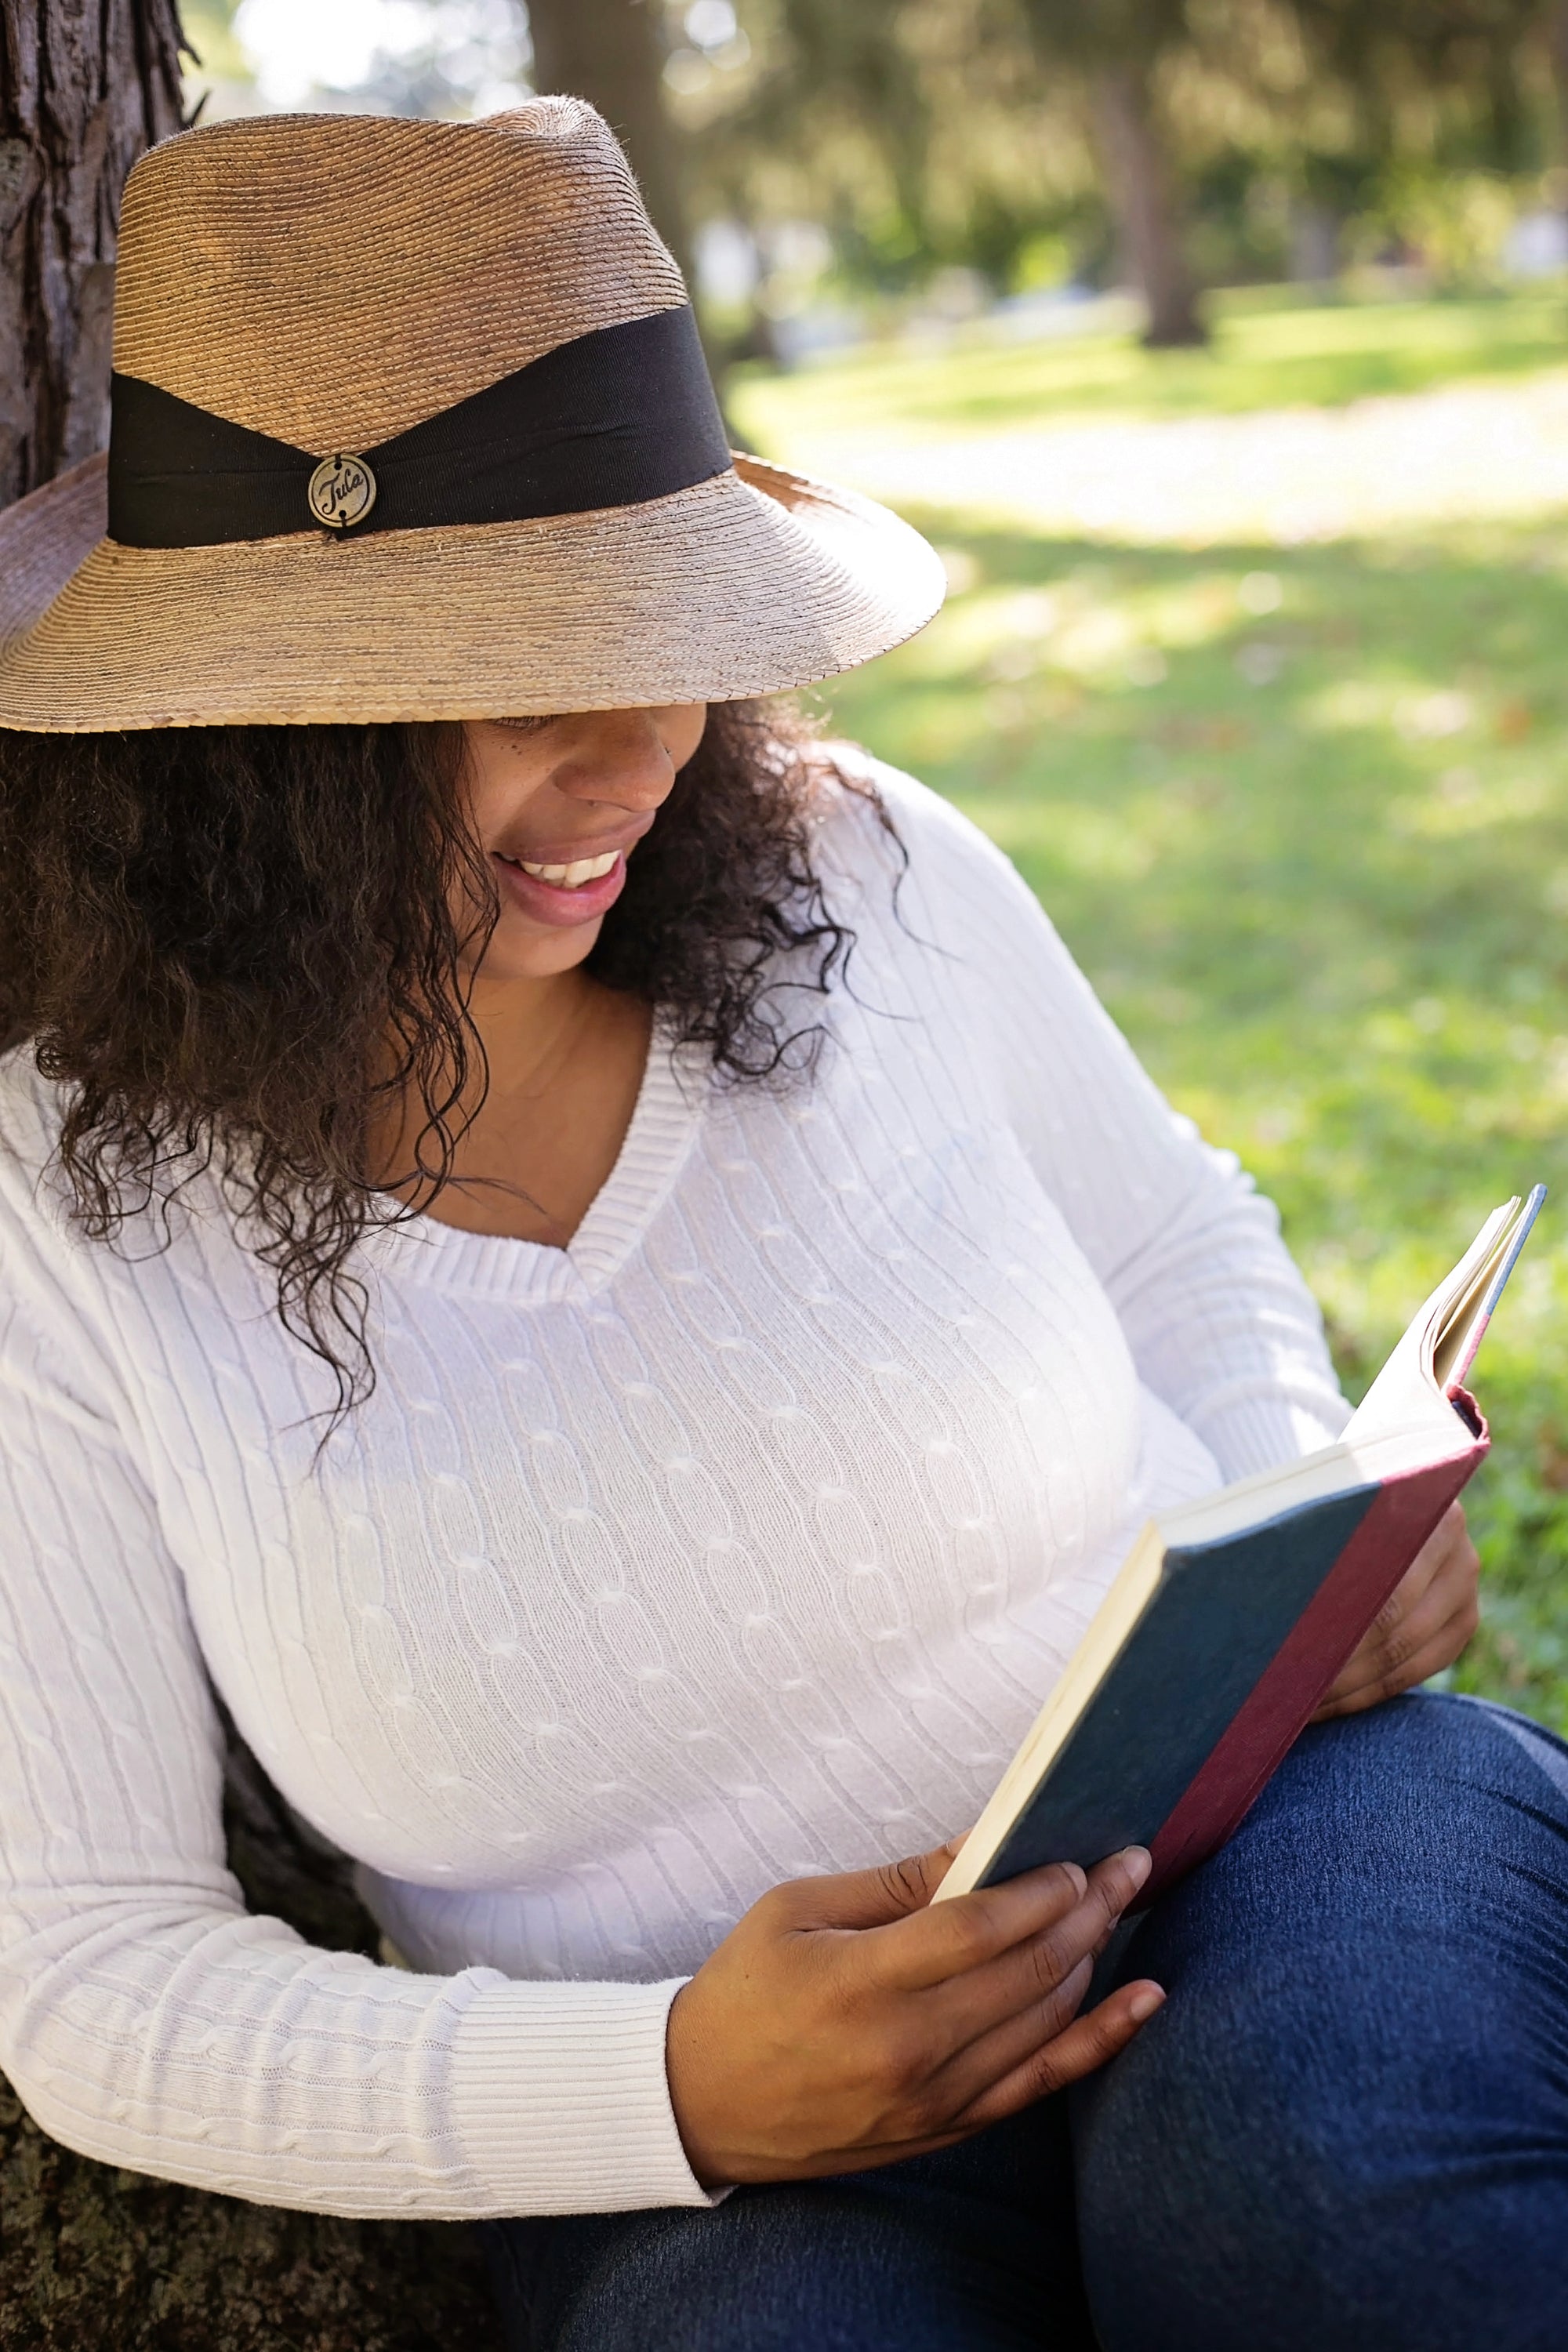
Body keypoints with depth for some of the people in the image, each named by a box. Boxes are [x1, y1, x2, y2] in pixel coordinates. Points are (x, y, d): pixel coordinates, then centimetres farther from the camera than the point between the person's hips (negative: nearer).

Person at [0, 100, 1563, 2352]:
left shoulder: (859, 876, -3)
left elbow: (1178, 1246, 16)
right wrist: (676, 2087, -20)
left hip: (1251, 1829, 2)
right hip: (732, 2160, -1)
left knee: (1328, 2154, -33)